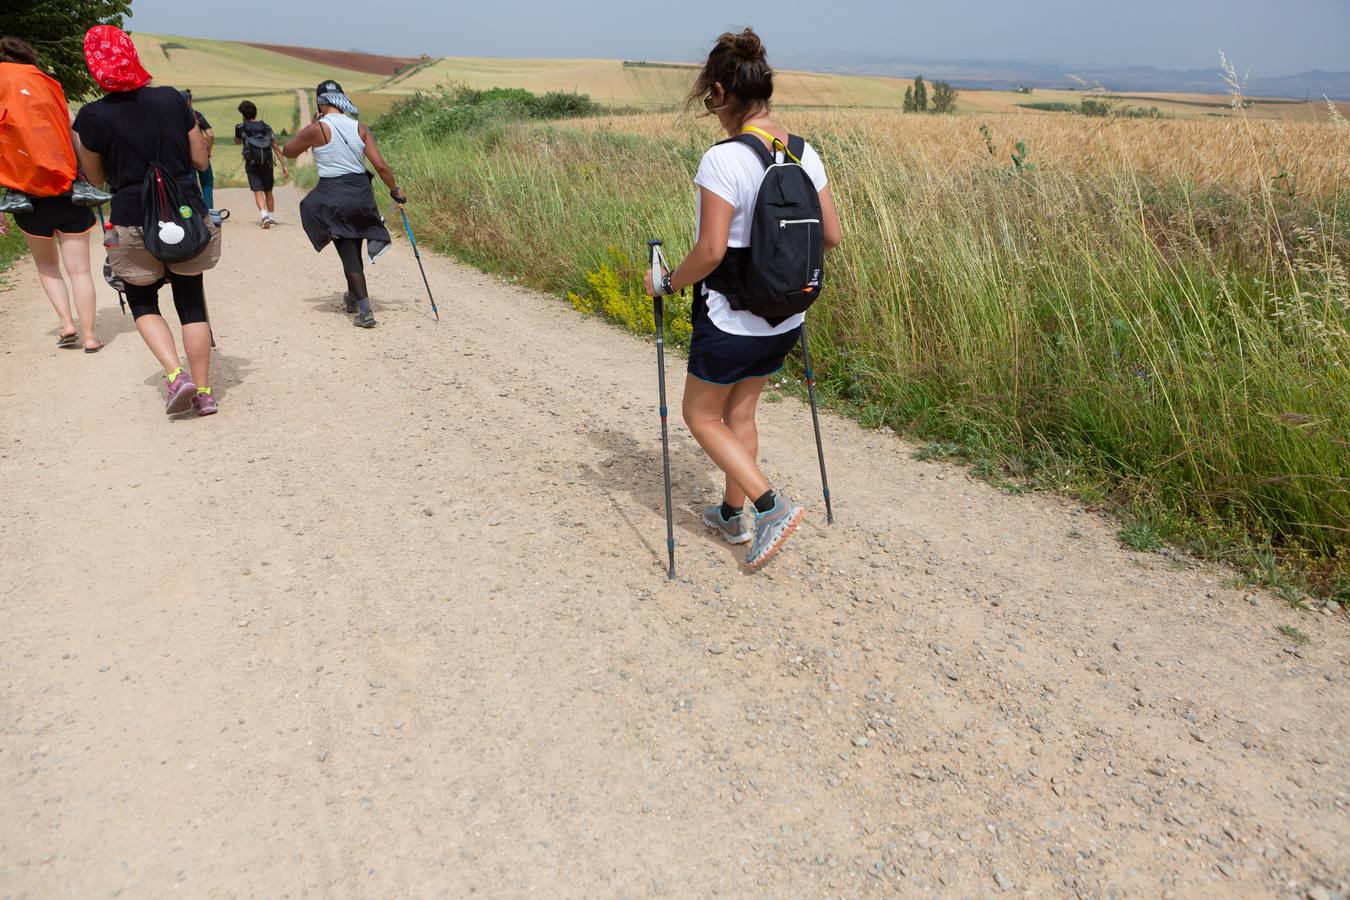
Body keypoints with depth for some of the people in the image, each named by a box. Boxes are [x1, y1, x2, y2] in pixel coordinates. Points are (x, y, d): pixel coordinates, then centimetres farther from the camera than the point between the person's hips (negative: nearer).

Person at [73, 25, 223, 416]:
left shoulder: (92, 117, -6)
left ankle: (175, 374, -3)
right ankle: (204, 391, 12)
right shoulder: (171, 99, -2)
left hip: (135, 225, -2)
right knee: (191, 302, 12)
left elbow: (97, 178, 7)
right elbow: (201, 161, 4)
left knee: (143, 302, 18)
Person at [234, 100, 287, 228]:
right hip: (267, 164, 3)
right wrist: (283, 165, -2)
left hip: (252, 164, -2)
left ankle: (264, 216, -29)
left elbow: (237, 141, 20)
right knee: (268, 191, 16)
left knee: (258, 191, -7)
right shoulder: (266, 127, 4)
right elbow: (276, 146, -2)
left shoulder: (240, 127, 1)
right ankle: (272, 218, 21)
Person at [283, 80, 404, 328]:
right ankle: (353, 298, 38)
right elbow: (380, 165, -3)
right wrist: (395, 190, 9)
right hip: (361, 194, 4)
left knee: (348, 253, 1)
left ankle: (364, 311, -5)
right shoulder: (360, 128, 2)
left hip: (332, 197, -4)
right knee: (353, 248, 21)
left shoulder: (316, 129, -7)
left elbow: (288, 151, 7)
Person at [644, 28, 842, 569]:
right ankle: (732, 515, 34)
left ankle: (771, 505, 4)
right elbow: (831, 236, 5)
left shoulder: (722, 160, -20)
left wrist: (668, 284, -8)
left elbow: (711, 251, -24)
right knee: (740, 412, 22)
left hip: (731, 323, -7)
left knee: (701, 416, 14)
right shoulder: (804, 154, 1)